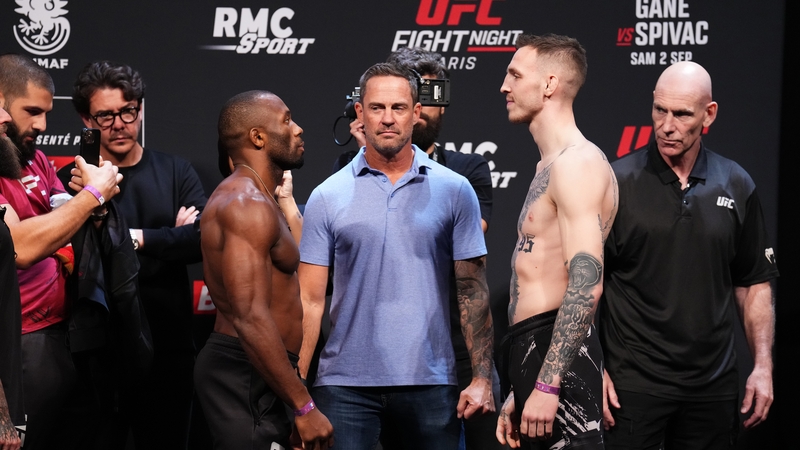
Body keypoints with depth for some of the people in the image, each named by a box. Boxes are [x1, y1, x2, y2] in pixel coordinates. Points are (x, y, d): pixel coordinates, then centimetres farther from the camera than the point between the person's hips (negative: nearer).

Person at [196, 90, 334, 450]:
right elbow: (250, 319, -26)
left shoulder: (248, 198, 18)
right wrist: (304, 407, -26)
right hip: (245, 375, -11)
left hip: (247, 369, 11)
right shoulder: (248, 204, -17)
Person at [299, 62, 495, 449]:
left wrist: (482, 378, -3)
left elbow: (472, 292, 4)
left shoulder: (454, 190, 4)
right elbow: (310, 301, 2)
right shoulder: (327, 197, 3)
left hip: (430, 384, 0)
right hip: (345, 385, 0)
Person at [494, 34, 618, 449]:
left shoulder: (576, 163, -11)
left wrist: (547, 384, -26)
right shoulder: (550, 166, 21)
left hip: (557, 355, -10)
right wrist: (519, 392, 24)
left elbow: (586, 282, -22)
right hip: (533, 352, 10)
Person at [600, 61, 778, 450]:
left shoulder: (736, 186, 4)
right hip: (633, 384, -3)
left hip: (714, 385, 3)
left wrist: (763, 366, 2)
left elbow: (754, 284, 10)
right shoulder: (617, 183, -5)